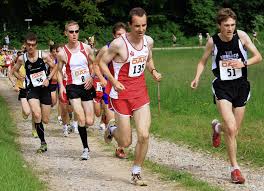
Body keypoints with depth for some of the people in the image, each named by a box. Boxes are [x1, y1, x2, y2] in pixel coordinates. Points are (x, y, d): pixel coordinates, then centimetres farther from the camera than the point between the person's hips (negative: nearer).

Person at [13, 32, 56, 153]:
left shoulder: (44, 56, -7)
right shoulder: (22, 59, -3)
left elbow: (54, 68, 6)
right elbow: (15, 70, 15)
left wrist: (48, 78, -8)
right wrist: (20, 78, -2)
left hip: (44, 89, 1)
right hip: (32, 90, -1)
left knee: (45, 120, 5)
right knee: (37, 115, -24)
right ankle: (43, 143, -13)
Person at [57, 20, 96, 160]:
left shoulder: (86, 48, -1)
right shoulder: (62, 53, -6)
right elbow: (59, 70, 8)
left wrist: (91, 77, -5)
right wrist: (61, 86, -4)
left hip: (87, 86, 2)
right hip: (73, 87, -2)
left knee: (89, 122, 1)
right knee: (81, 118, -17)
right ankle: (85, 148, -3)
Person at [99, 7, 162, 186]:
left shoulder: (148, 41, 1)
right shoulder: (119, 44, -16)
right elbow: (102, 63, -6)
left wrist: (153, 71, 1)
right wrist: (114, 82, -18)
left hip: (141, 92, 4)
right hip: (122, 94, -4)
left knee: (144, 135, -8)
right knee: (125, 143, 3)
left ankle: (136, 173, 10)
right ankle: (112, 129, 40)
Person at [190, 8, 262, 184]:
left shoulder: (241, 36, -7)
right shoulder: (213, 42, -6)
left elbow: (258, 57, -1)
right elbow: (203, 61, 10)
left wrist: (243, 63, -19)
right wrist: (197, 78, -6)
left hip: (241, 86, 2)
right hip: (222, 87, -2)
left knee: (234, 131, 11)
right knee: (231, 128, -19)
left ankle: (217, 127, 47)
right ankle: (235, 168, -6)